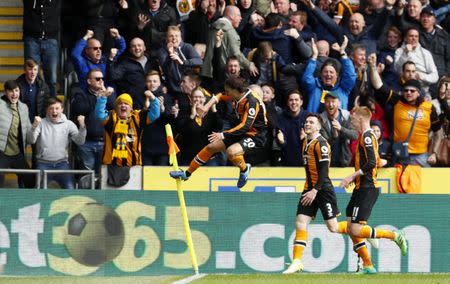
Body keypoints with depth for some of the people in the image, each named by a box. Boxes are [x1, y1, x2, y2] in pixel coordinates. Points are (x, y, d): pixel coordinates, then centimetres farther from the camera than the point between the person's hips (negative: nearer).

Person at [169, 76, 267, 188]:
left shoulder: (252, 102, -28)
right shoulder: (238, 97, -3)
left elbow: (245, 126, -32)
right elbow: (220, 97, 18)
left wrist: (223, 135, -35)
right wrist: (208, 105, 1)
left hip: (255, 136, -9)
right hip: (241, 133, 9)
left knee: (231, 152, -35)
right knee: (211, 147, 12)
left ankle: (244, 168, -2)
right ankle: (186, 174, 28)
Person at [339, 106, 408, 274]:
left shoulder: (367, 136, -13)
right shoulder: (366, 136, 18)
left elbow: (372, 163, -22)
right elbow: (376, 162, 24)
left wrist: (352, 176, -17)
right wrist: (355, 178, 19)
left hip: (367, 189, -10)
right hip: (362, 189, 10)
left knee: (356, 230, -14)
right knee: (351, 229, 7)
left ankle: (395, 236, -5)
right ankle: (367, 266, 7)